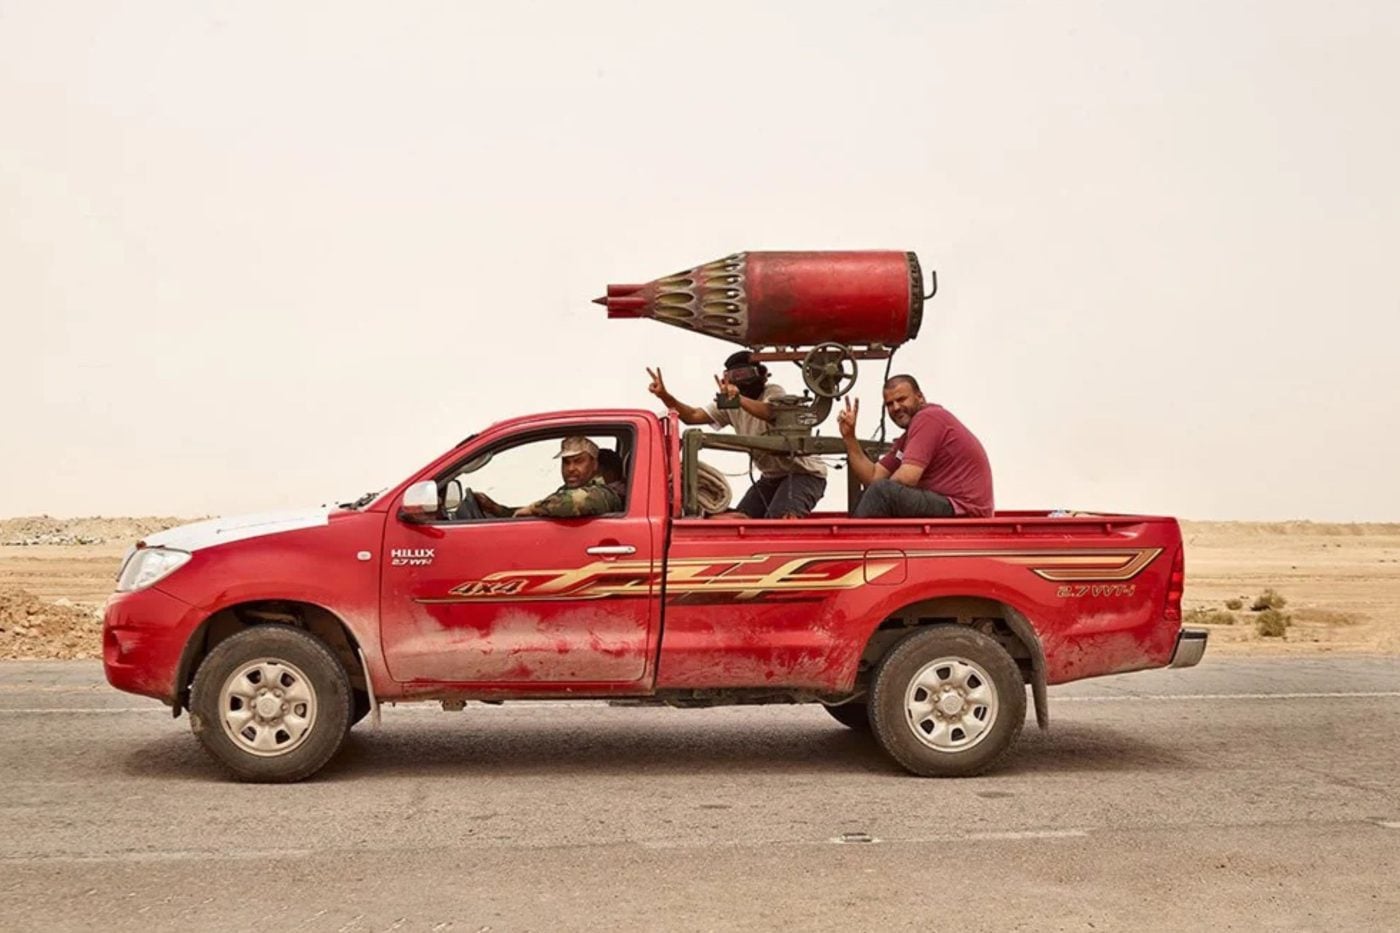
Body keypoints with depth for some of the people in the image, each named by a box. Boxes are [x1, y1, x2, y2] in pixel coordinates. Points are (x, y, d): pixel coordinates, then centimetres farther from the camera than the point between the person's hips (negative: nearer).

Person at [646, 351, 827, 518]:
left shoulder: (774, 392, -15)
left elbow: (770, 413, -40)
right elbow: (692, 416, -5)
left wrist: (739, 399, -59)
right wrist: (664, 395, -22)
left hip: (803, 472, -7)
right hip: (771, 476, 8)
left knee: (781, 519, -31)